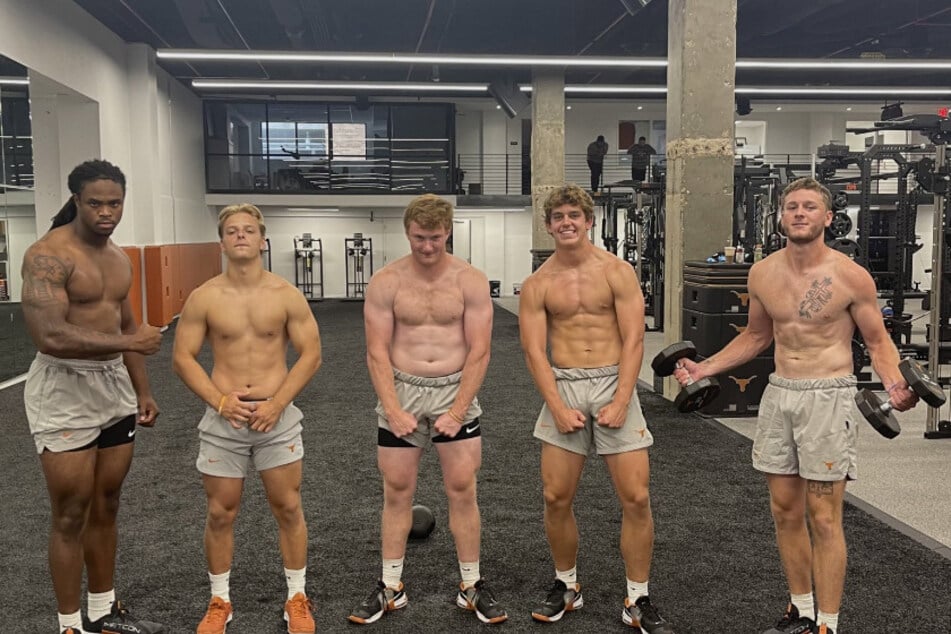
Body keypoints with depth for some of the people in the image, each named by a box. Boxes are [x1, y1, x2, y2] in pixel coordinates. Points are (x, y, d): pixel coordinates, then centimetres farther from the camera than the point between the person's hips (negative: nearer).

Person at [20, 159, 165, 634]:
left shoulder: (118, 257, 11)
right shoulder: (47, 255, -16)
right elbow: (50, 337, -26)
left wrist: (142, 390, 17)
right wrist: (129, 342, -20)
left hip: (114, 386, 8)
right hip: (64, 390, -7)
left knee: (106, 507, 15)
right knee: (71, 515, 2)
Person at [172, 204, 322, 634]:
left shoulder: (286, 295, -3)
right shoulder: (204, 297, -2)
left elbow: (311, 354, -3)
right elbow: (182, 357, 0)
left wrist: (277, 403, -12)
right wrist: (220, 401, -12)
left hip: (277, 414, 0)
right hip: (222, 418, 1)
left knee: (287, 508, 6)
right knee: (220, 513, 9)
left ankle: (297, 598, 22)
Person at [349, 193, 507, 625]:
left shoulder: (471, 281, -6)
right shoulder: (386, 282, -6)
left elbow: (479, 352, -8)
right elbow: (377, 353, -7)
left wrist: (457, 411, -13)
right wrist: (393, 410, -13)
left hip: (456, 392, 0)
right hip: (401, 392, 1)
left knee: (462, 491, 4)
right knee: (397, 493, 8)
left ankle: (472, 587, 19)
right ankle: (390, 588, 22)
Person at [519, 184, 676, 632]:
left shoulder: (617, 271, -1)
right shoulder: (537, 285, 3)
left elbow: (633, 341, -6)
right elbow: (534, 351, -1)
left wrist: (620, 402, -14)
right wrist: (558, 407, -12)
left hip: (614, 383, -1)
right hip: (563, 388, 2)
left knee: (636, 498, -4)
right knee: (556, 498, 3)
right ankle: (566, 586, 25)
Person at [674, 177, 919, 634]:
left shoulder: (851, 277, -9)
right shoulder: (762, 274, 3)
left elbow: (878, 342, -2)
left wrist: (895, 384, -21)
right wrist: (705, 368, 10)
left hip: (827, 396, -5)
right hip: (778, 394, 5)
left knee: (823, 518, 0)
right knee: (784, 510, 12)